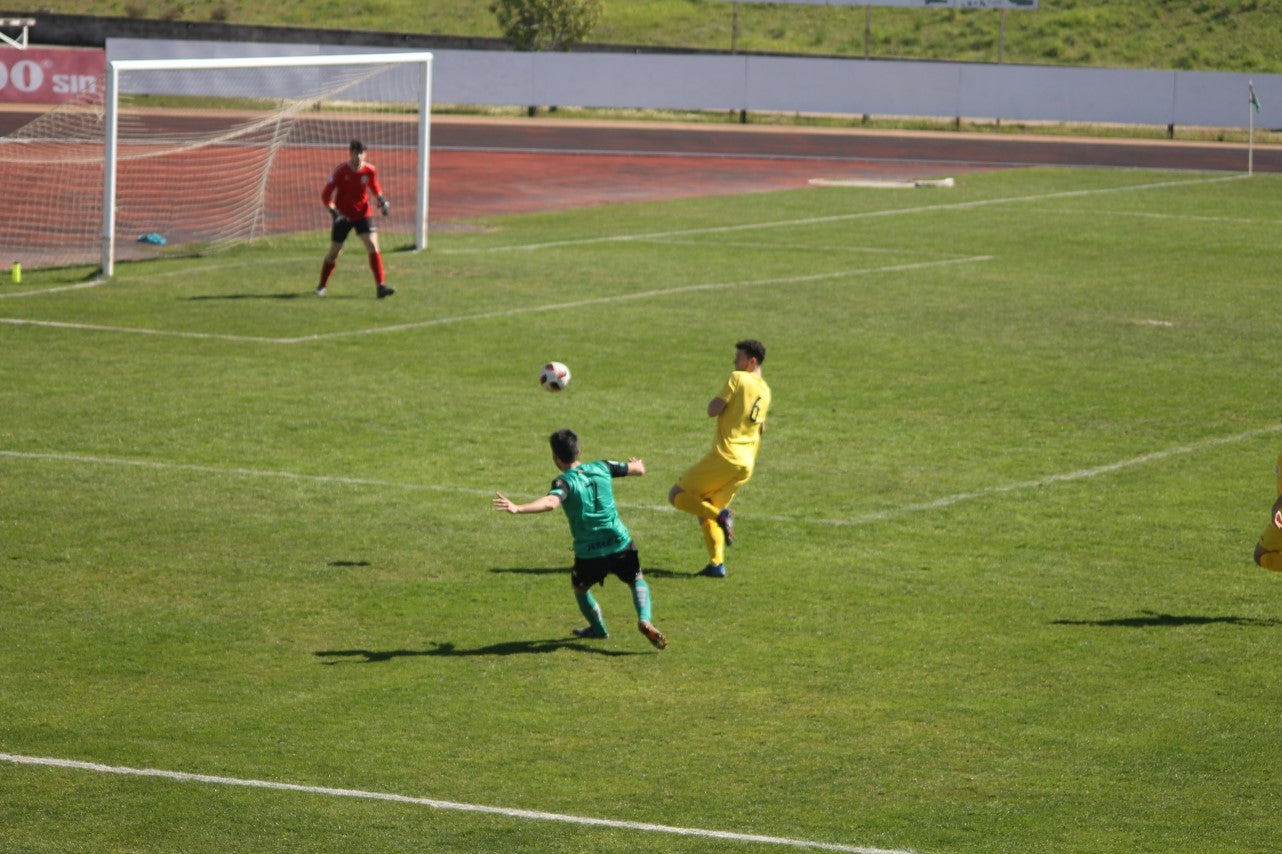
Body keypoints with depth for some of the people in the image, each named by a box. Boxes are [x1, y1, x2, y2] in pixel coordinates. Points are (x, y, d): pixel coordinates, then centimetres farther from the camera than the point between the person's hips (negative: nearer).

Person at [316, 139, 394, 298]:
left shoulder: (370, 170, -9)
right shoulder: (341, 171, -17)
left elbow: (375, 187, 14)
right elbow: (326, 194, -15)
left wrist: (381, 200, -5)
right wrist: (333, 212, -29)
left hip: (363, 214, 1)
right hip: (343, 216, -1)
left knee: (373, 246, -16)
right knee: (334, 251, 7)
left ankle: (380, 286, -17)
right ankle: (322, 286, 29)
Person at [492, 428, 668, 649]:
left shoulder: (564, 482, -12)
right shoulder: (602, 468, 2)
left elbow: (551, 502, -35)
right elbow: (639, 470, 16)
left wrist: (517, 508, -44)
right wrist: (636, 463, 40)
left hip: (588, 552, -3)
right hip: (620, 544, 3)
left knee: (579, 587, 27)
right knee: (637, 581, 24)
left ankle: (598, 628, 42)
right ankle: (644, 620, -2)